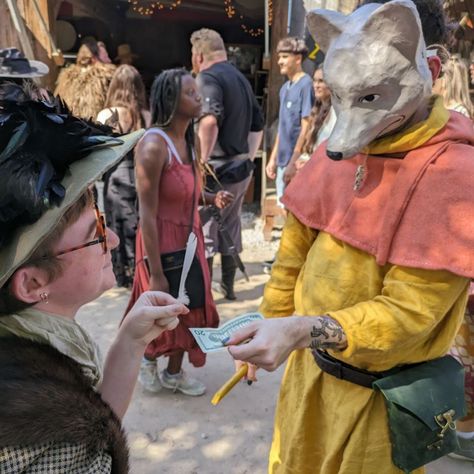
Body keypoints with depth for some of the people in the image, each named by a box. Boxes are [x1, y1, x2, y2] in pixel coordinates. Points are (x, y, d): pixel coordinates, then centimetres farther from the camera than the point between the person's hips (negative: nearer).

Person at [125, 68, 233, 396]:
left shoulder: (190, 139, 3)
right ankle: (147, 360, 40)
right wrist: (156, 273, -21)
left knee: (189, 307, 16)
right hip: (162, 239, -8)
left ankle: (174, 373, 36)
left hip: (190, 236, 8)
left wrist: (212, 198, -5)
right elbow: (147, 214, -22)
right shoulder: (154, 145, -22)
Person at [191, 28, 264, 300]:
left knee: (203, 232, 1)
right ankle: (228, 287, 27)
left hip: (217, 169, -8)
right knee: (231, 228, 17)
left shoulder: (208, 77, -11)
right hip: (241, 168, 9)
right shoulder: (241, 78, 17)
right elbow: (258, 125, 21)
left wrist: (203, 160, -21)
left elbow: (209, 120, -30)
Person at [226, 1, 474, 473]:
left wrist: (304, 331, -37)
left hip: (377, 392, -5)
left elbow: (409, 310, -25)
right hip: (309, 369, 6)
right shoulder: (340, 149, -4)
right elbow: (294, 254, 4)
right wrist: (271, 330, 9)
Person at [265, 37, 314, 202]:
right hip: (283, 162, 8)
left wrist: (294, 162, -17)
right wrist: (273, 158, 16)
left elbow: (306, 127, -15)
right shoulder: (285, 88, 14)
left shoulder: (306, 85, -10)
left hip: (297, 163, -8)